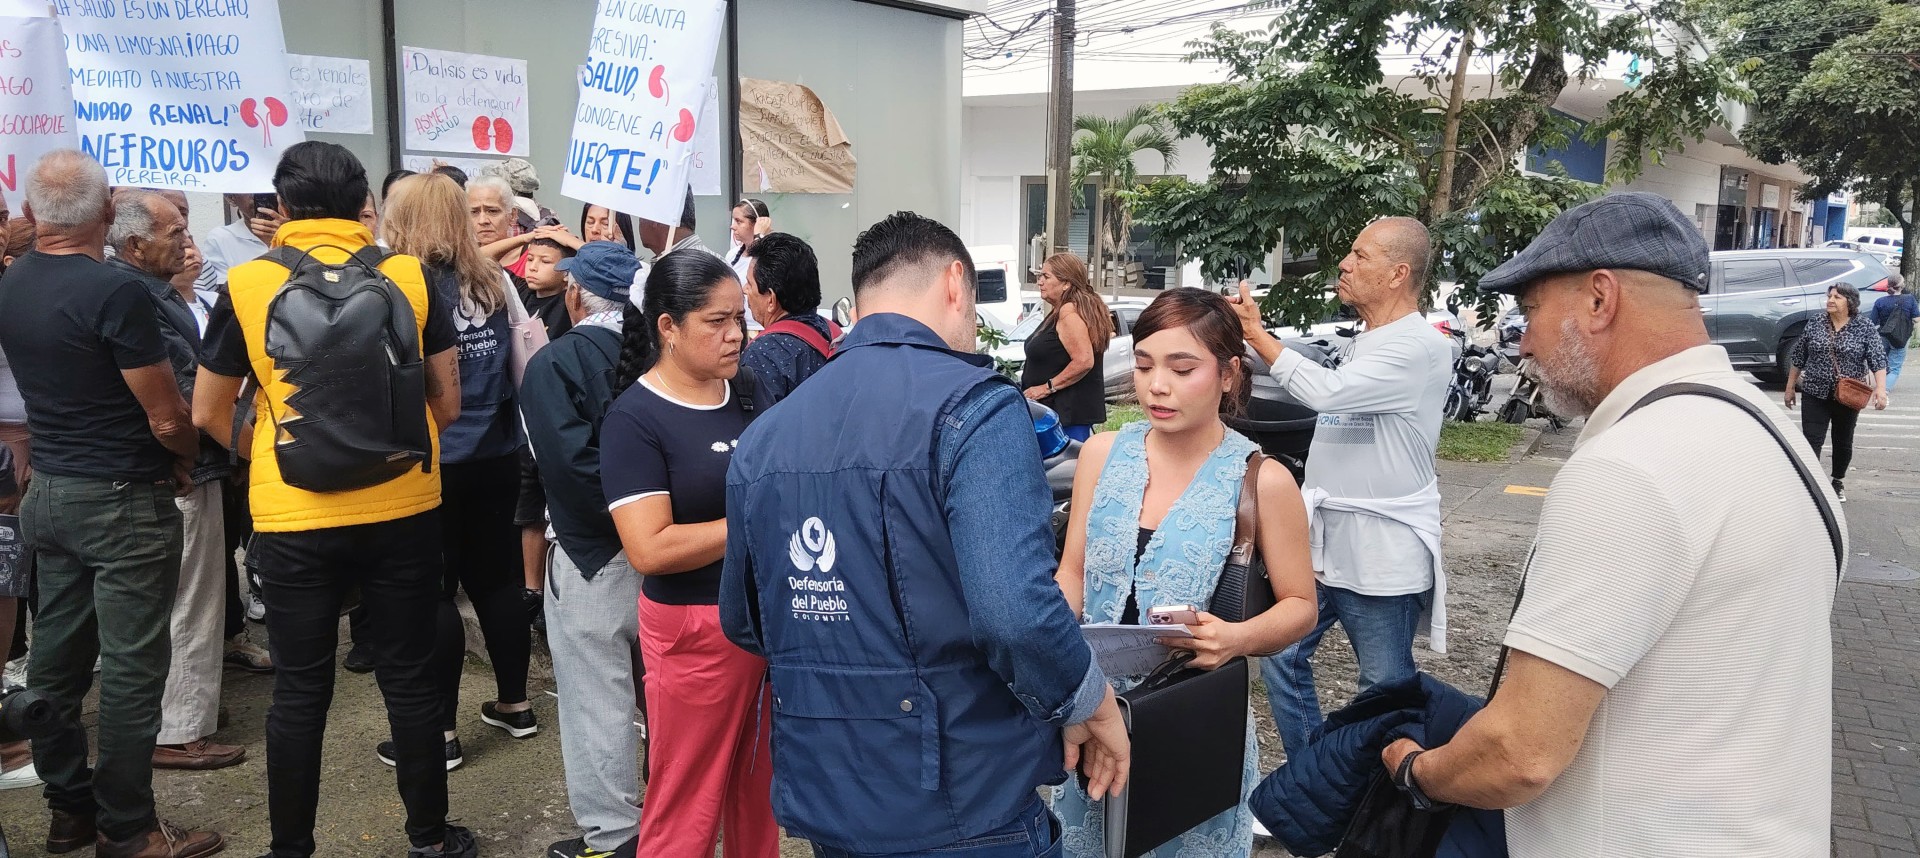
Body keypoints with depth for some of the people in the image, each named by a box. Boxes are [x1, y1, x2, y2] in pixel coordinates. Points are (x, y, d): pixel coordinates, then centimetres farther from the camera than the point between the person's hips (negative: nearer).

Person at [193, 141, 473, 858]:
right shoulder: (411, 278, -3)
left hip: (294, 519, -1)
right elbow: (446, 404, 3)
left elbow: (210, 415, 5)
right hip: (404, 509, 1)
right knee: (409, 678, 11)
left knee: (299, 691, 10)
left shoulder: (247, 286, -4)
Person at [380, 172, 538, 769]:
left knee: (432, 593, 3)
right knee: (496, 578, 16)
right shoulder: (494, 283, 3)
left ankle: (439, 732, 9)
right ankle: (514, 704, 28)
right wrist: (526, 435, 19)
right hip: (496, 456, 6)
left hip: (432, 463, -5)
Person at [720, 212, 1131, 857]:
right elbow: (1016, 611, -27)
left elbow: (743, 625, 12)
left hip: (817, 801, 6)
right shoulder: (971, 405, -16)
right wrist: (1091, 703, -10)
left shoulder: (763, 434, 3)